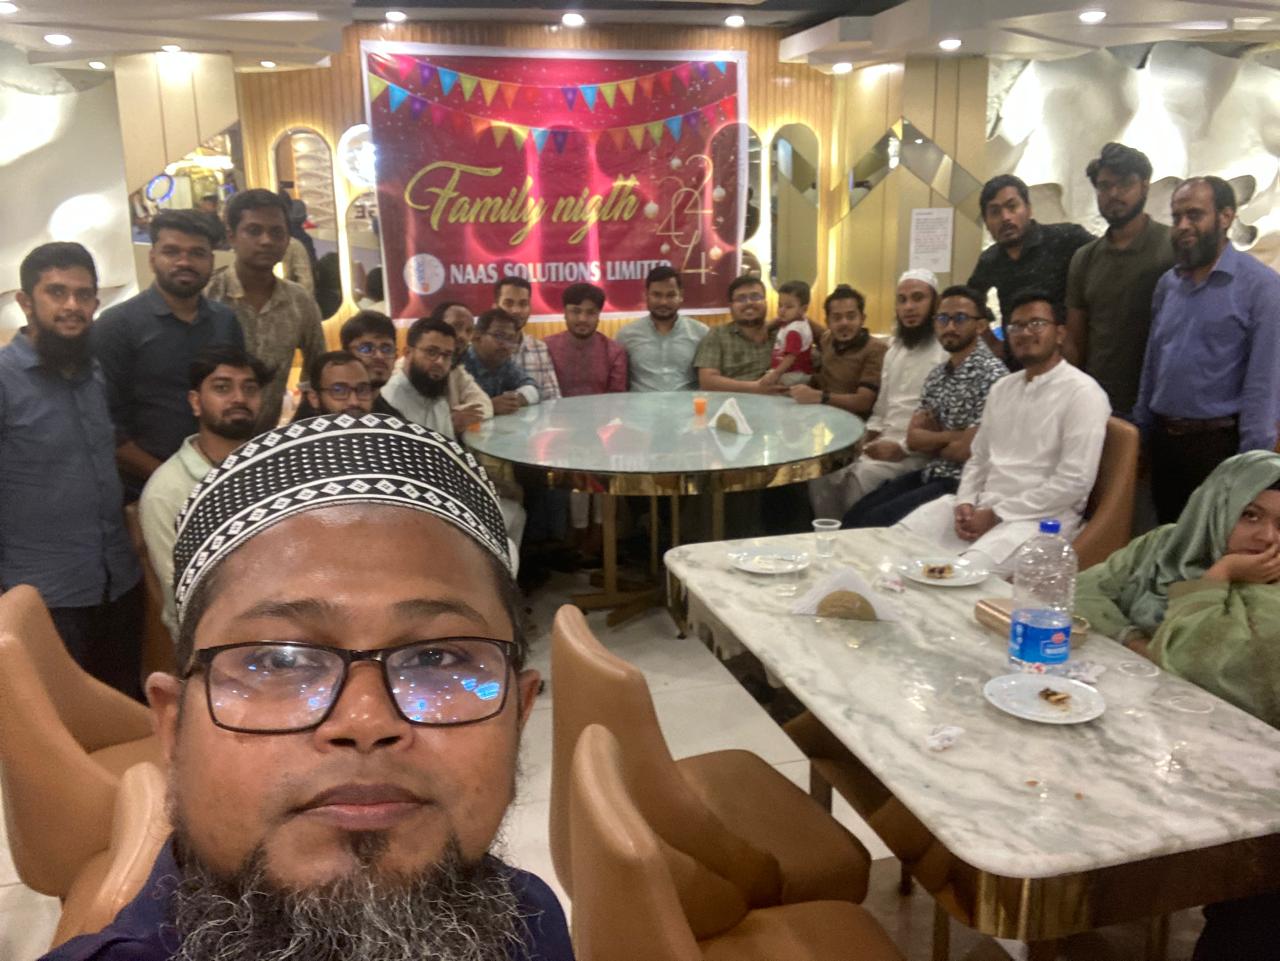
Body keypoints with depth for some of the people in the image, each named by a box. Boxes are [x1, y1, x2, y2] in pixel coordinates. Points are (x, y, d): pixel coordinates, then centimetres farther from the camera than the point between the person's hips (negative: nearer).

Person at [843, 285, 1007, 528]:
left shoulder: (991, 375, -15)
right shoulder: (937, 375, 11)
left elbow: (967, 449, -20)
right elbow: (912, 438, 5)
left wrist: (930, 442, -1)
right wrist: (952, 436, -11)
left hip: (961, 482, -8)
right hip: (930, 474, 8)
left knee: (877, 521, -18)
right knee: (855, 516, -2)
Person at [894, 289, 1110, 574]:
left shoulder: (1082, 393, -8)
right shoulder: (1002, 387, 17)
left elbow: (1073, 482, -15)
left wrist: (996, 515, -15)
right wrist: (965, 503, -2)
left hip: (1040, 517, -7)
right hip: (981, 507, 7)